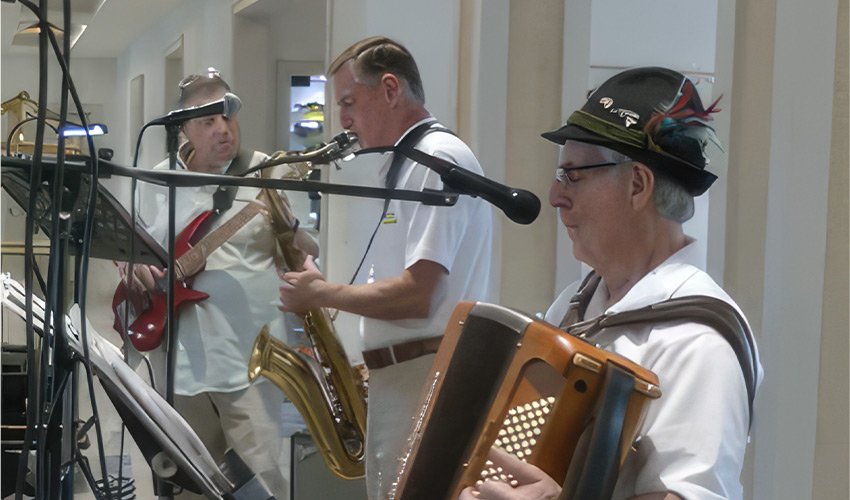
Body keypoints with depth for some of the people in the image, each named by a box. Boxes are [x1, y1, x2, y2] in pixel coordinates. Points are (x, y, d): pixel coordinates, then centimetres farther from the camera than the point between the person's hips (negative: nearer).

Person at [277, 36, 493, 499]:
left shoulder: (438, 159, -13)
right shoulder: (407, 163, 18)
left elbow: (417, 297, -21)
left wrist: (322, 293, -9)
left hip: (425, 377, -10)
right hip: (399, 376, 10)